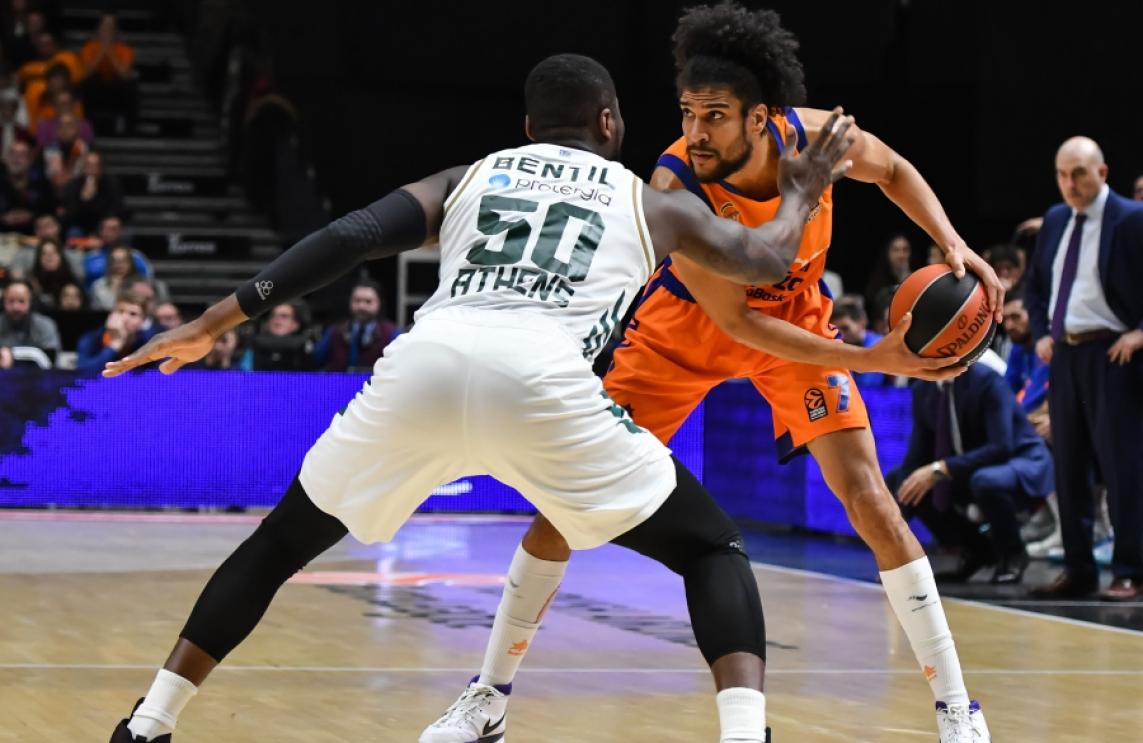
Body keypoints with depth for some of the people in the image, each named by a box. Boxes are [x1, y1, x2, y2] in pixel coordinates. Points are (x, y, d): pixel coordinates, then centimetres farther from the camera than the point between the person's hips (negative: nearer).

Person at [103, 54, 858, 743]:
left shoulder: (468, 178, 31)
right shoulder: (651, 203, 30)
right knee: (714, 549, 16)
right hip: (542, 380, -2)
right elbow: (766, 260, 43)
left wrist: (214, 322, 14)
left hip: (421, 366, 2)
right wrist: (802, 193, 64)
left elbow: (351, 238, 15)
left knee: (282, 541, 26)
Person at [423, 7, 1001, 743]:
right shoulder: (674, 186, -34)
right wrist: (871, 360, -34)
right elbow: (735, 322, -29)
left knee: (867, 496, -12)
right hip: (686, 325, -1)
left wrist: (952, 244, -16)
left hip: (796, 318, 1)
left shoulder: (816, 136, -26)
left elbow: (895, 171, -1)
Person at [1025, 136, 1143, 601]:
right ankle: (1078, 570, 17)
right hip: (1064, 353, 7)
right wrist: (1040, 333, 10)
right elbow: (1034, 284, 23)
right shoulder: (1055, 220, 12)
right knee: (1069, 466, 9)